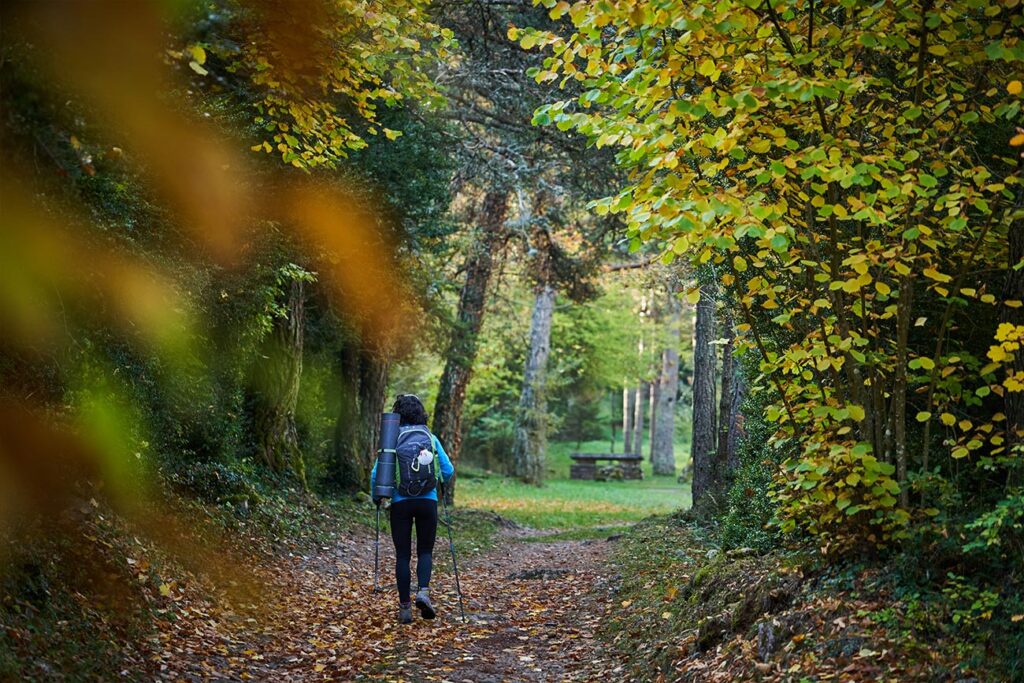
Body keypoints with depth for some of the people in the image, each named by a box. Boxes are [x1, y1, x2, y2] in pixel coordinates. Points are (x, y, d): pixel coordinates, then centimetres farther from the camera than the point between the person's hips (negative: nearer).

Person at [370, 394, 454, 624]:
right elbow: (448, 471, 3)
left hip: (400, 502, -1)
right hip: (427, 501, 1)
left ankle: (405, 607, 7)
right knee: (425, 550, 14)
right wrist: (436, 481, 25)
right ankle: (424, 592, -11)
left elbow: (376, 473, -6)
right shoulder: (430, 438, 2)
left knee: (402, 555, 7)